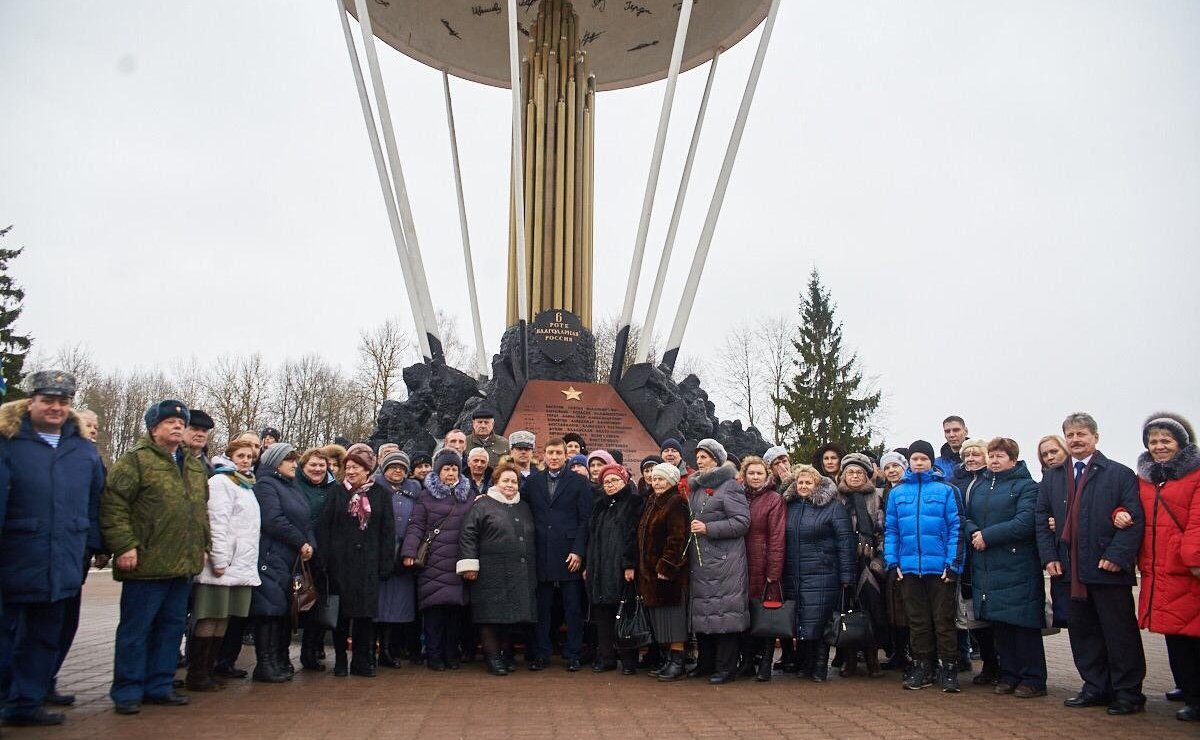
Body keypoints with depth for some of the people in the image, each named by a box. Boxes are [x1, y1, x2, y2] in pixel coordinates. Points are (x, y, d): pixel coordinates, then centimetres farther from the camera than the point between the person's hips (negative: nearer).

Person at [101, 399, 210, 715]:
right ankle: (127, 691, 13)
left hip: (184, 565, 7)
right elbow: (113, 504, -12)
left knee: (172, 627, 12)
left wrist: (203, 544, 17)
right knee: (136, 629, 2)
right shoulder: (136, 460, -5)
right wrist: (124, 545, -17)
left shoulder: (194, 466, 17)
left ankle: (159, 686, 23)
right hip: (148, 563, -7)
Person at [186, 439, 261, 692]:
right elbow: (217, 522, -15)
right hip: (223, 566, -8)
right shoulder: (221, 482, -7)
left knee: (223, 618, 10)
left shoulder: (247, 486, 20)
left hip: (242, 566, 8)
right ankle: (196, 675, 3)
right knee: (210, 618, -4)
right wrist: (219, 560, -19)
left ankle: (209, 670, 17)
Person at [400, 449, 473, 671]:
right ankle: (433, 655, 7)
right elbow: (416, 526, 0)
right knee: (434, 607, -3)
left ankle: (451, 654, 15)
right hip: (433, 561, -3)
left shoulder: (467, 497, 13)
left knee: (456, 607, 4)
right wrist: (409, 552, -12)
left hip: (457, 562, 3)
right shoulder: (427, 495, 5)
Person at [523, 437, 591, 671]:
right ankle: (540, 654, 16)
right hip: (541, 555, 2)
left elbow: (585, 520, -1)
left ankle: (573, 655, 13)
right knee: (541, 608, 6)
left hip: (570, 555, -2)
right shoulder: (532, 482, 10)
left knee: (573, 608, 4)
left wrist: (578, 551, -8)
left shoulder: (579, 482, 3)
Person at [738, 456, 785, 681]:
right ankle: (747, 661, 17)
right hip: (743, 567, 5)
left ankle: (765, 663, 8)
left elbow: (777, 538, -10)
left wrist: (773, 572, -15)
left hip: (765, 567, -5)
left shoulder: (775, 500, -4)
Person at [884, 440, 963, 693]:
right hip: (909, 568, 3)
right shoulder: (897, 492, 8)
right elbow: (890, 530, 9)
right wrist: (892, 561, 1)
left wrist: (953, 562, -10)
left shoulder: (946, 490, 0)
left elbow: (956, 528, -4)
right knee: (917, 621, 11)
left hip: (940, 567, -3)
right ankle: (922, 667, 20)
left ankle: (949, 669, 13)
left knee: (944, 619, 4)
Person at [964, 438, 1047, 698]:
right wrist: (974, 532, -8)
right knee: (998, 624, 10)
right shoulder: (980, 486, 16)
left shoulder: (1026, 486, -4)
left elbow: (1025, 522, -17)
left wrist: (988, 536, -17)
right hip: (986, 567, 6)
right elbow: (966, 516, 14)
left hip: (1017, 567, -6)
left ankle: (1032, 679, 8)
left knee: (1023, 623, -2)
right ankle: (1008, 675, 20)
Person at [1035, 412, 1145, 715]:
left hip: (1109, 569, -5)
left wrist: (1117, 556, -16)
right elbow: (1041, 519, 11)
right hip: (1070, 570, 5)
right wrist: (1049, 557, 1)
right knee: (1081, 630, 11)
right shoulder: (1052, 477, 12)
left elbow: (1135, 520, -8)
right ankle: (1096, 687, 22)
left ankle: (1128, 692, 14)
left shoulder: (1120, 474, -2)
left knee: (1120, 631, 3)